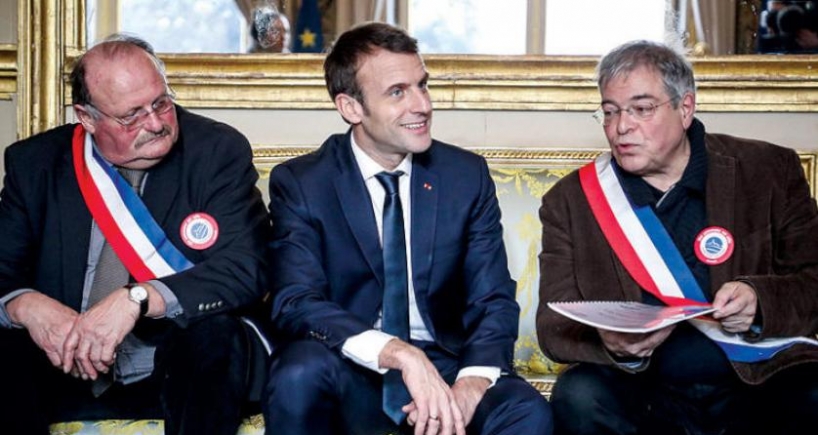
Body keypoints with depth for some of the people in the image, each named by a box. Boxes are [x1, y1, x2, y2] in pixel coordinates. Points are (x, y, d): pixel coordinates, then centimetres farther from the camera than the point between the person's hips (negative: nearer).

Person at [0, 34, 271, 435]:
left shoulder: (219, 151, -5)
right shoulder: (33, 163, 3)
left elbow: (246, 267, -16)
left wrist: (136, 300, -29)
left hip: (179, 374, -1)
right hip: (68, 375, 1)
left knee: (216, 332, -33)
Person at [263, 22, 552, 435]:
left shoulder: (467, 175, 2)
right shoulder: (299, 183, -5)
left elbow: (494, 302, 0)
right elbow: (296, 304, -17)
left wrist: (473, 383, -22)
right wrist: (398, 354, -34)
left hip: (442, 365, 1)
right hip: (348, 374, -1)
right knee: (300, 373, -34)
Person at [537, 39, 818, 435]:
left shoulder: (769, 171, 6)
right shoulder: (570, 201, 7)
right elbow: (554, 326, 2)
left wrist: (760, 301, -16)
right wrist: (611, 345, -21)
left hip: (761, 383, -1)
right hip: (648, 397, 1)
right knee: (579, 395, -29)